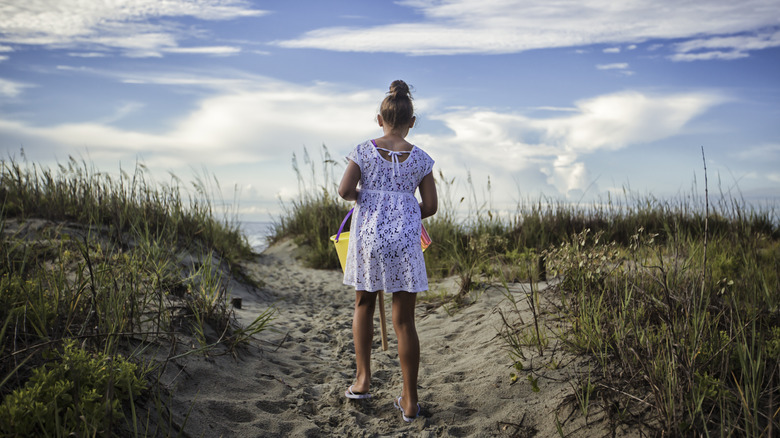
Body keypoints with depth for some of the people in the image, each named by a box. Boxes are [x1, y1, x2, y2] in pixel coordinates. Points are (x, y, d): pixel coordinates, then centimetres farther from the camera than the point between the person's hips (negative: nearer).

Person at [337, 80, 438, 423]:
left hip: (367, 236, 1)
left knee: (364, 306, 24)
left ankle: (362, 378, 22)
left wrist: (360, 196, 11)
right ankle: (409, 401, 13)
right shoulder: (420, 158, 1)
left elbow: (344, 191, -10)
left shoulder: (364, 151, 0)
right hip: (404, 240, 0)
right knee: (404, 321, 5)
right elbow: (431, 206, 2)